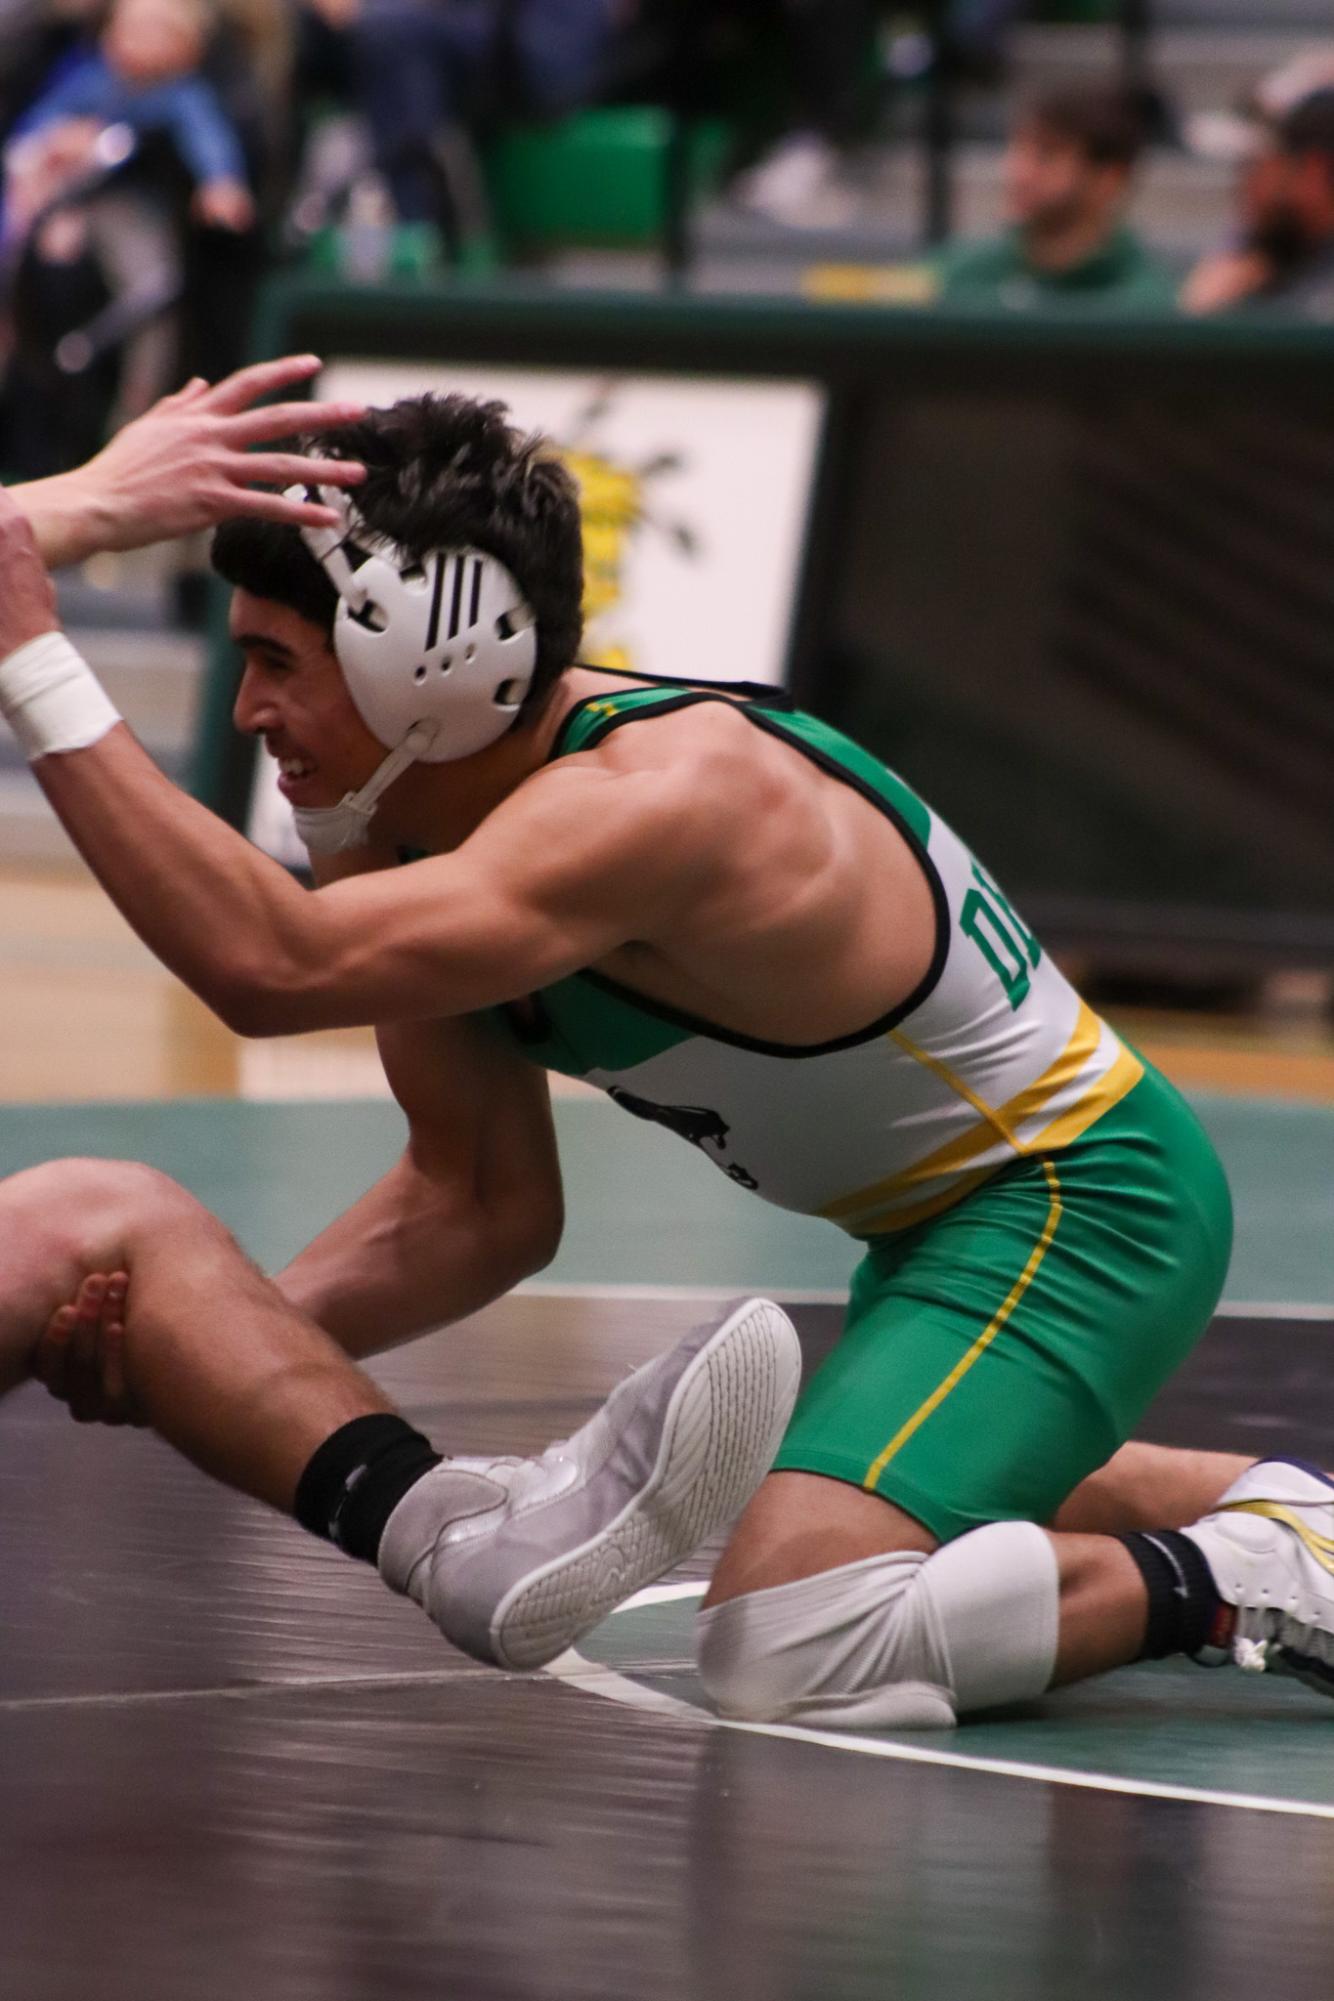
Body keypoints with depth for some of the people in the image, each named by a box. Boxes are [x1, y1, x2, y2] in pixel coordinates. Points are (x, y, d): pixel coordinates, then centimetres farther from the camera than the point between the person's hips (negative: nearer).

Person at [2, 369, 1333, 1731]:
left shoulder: (653, 802, -34)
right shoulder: (400, 826, -3)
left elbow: (275, 968, -48)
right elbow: (479, 1203, 3)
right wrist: (217, 1344, -13)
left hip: (1084, 1205, -10)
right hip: (947, 1216, 10)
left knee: (788, 1655, -25)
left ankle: (1215, 1586, -7)